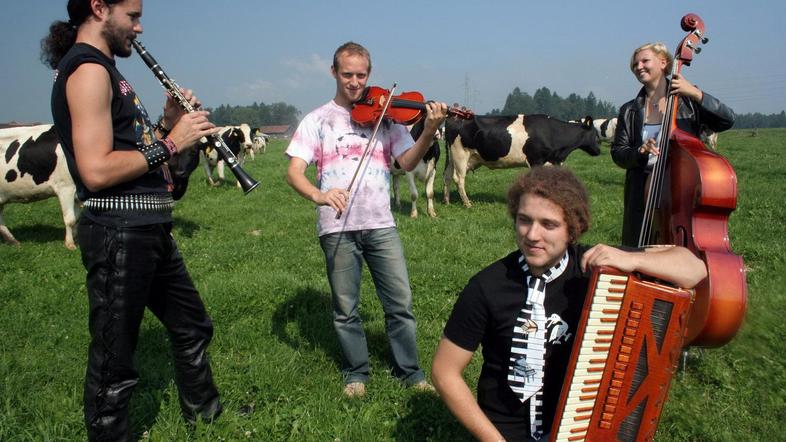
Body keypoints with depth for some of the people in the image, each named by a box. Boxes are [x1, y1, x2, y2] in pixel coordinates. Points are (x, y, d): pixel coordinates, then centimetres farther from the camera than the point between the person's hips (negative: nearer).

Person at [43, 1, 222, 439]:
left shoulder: (103, 69, 18)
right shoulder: (88, 69, -13)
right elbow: (96, 171, -24)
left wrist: (166, 124, 7)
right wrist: (171, 142, -15)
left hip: (149, 230, 11)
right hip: (118, 234, -11)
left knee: (193, 325, 23)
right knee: (115, 361, 3)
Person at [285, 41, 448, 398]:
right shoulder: (317, 120, 4)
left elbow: (407, 163, -1)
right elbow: (294, 172, -6)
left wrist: (429, 131, -19)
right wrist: (318, 195, -27)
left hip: (380, 223, 1)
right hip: (337, 227, -1)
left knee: (400, 302, 4)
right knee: (346, 308, 9)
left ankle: (410, 371, 23)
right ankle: (355, 372, 29)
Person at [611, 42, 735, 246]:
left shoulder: (687, 100, 2)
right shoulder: (629, 111, 9)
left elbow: (727, 120, -9)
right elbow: (617, 153, 5)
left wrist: (695, 93, -19)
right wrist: (640, 151, -15)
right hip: (643, 193, 3)